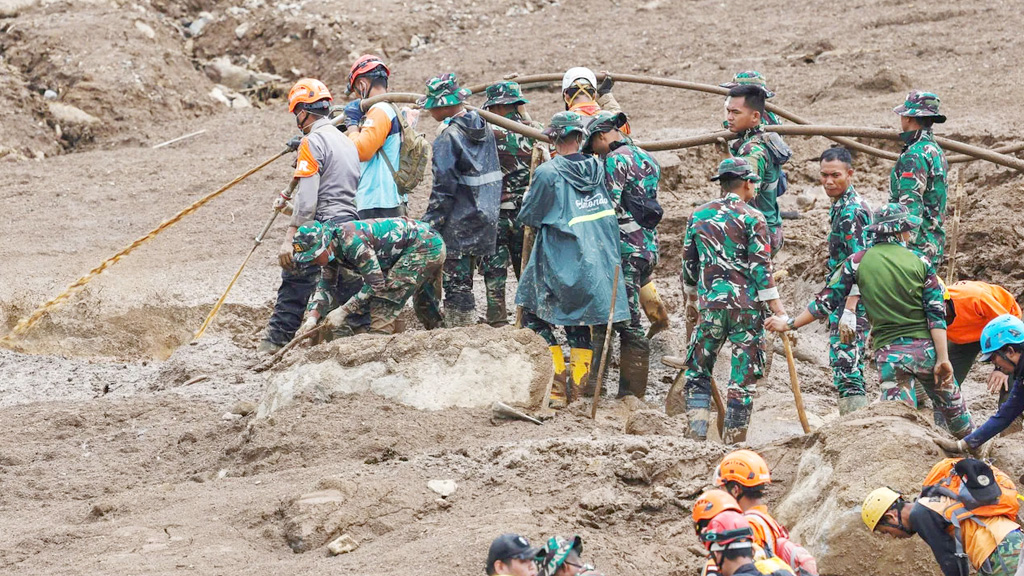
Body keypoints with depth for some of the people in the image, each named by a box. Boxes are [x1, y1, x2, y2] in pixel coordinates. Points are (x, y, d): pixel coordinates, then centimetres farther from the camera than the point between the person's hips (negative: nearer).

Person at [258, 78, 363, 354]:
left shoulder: (313, 141, -7)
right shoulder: (347, 142, 20)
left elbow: (307, 198, -15)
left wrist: (290, 238, -14)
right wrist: (291, 207, 27)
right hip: (351, 225, 8)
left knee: (294, 287, -5)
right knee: (350, 290, 9)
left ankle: (275, 342, -6)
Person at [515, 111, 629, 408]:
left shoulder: (548, 173, -15)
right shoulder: (597, 168, 1)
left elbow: (527, 217, -6)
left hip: (560, 265, -5)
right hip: (597, 266, 5)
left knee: (535, 317, 9)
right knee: (579, 323, 17)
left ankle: (557, 387, 0)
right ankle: (578, 387, 17)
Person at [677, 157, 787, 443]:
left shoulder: (698, 215, 8)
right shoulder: (752, 218, -5)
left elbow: (688, 262, 15)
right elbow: (761, 268, -10)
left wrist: (692, 297, 32)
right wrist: (780, 312, -8)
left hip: (710, 304, 3)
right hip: (747, 305, -3)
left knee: (698, 371, 15)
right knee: (744, 376, 5)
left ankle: (696, 430, 3)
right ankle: (734, 437, 6)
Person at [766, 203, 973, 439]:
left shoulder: (859, 261, 1)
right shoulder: (920, 264, 1)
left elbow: (826, 301, 1)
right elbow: (936, 315, -5)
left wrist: (789, 325, 11)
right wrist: (943, 358, -6)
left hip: (888, 352, 0)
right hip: (925, 348, 0)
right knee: (951, 407, 17)